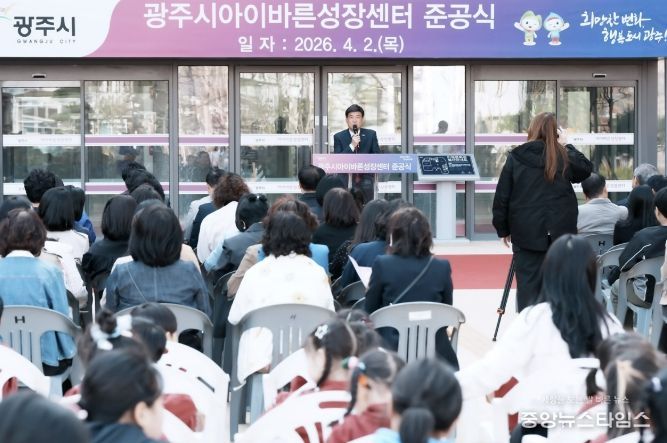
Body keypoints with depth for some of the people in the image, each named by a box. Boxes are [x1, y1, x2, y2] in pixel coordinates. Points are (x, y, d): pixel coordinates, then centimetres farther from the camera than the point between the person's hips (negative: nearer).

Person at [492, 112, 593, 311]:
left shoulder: (516, 157, -2)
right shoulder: (564, 157, -2)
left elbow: (502, 197, 1)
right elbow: (586, 169, 16)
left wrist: (503, 229, 11)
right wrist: (566, 146, 19)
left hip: (526, 234, 0)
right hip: (559, 233, 1)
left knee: (528, 286, 1)